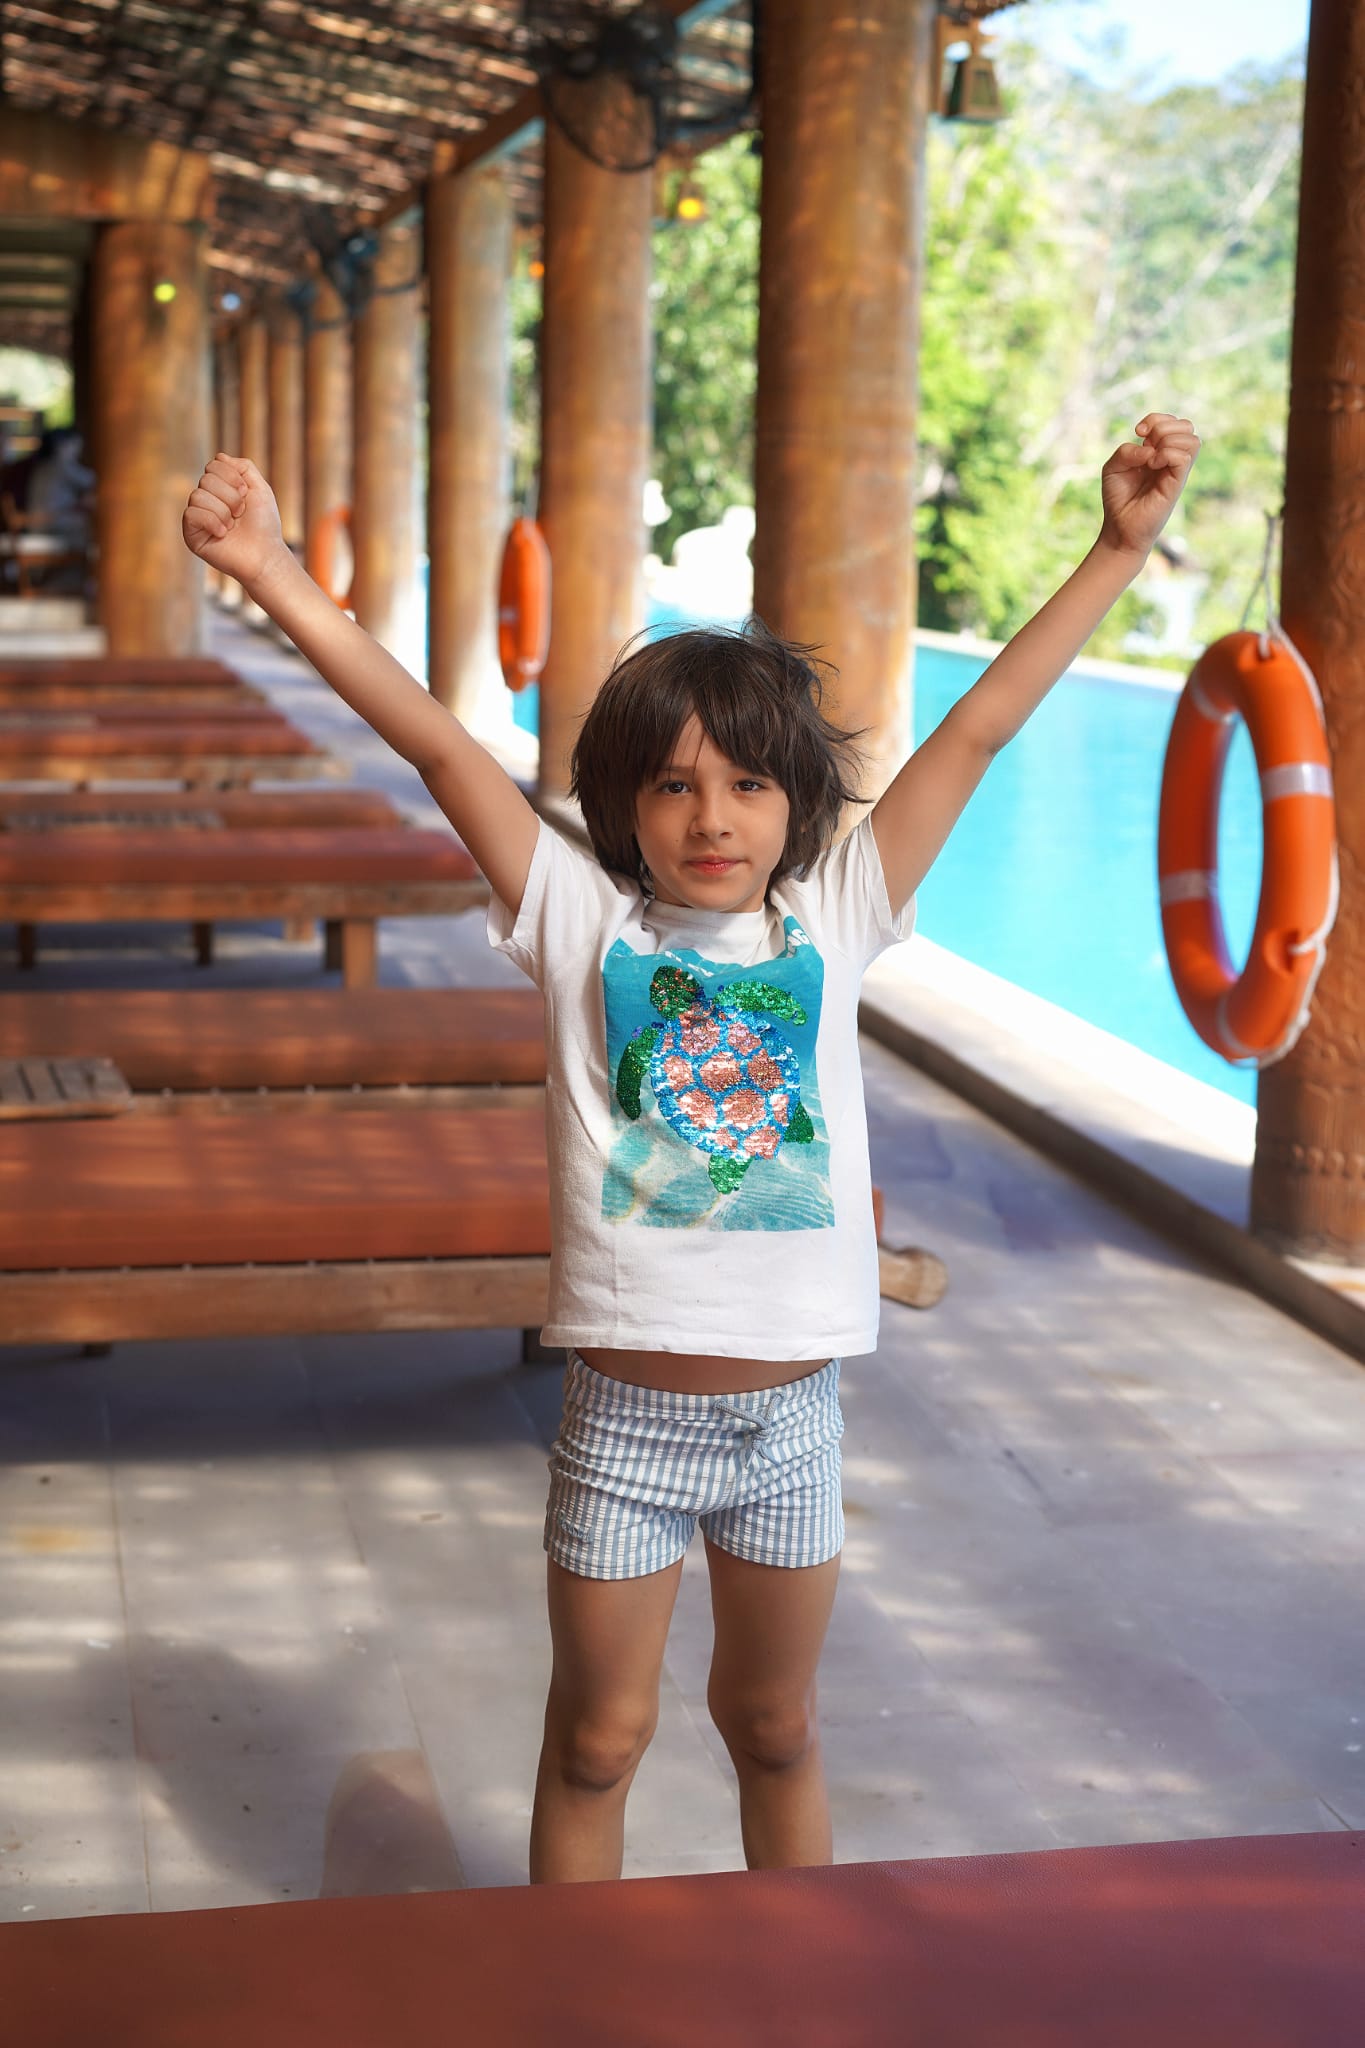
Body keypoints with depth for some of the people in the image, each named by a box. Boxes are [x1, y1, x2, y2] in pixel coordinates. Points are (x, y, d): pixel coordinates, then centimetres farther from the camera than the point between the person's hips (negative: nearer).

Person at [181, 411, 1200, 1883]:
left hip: (793, 1414, 2)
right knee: (598, 1737, 13)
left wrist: (1121, 543, -2)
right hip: (625, 1414, -2)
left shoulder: (833, 920, 0)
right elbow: (434, 742, -12)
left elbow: (982, 725, -1)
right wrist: (271, 574, -19)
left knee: (773, 1726, 21)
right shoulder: (582, 923, -5)